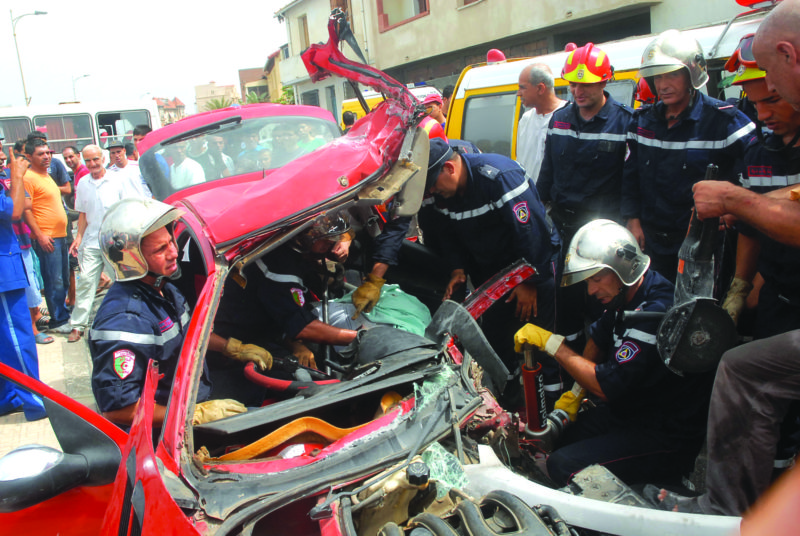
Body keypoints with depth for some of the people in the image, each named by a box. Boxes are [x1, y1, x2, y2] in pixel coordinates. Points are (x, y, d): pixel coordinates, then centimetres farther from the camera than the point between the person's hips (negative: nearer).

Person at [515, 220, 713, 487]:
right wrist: (577, 391, 9)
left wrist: (552, 343, -23)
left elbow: (608, 387, -30)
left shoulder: (658, 313, -30)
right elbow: (598, 337, 20)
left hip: (667, 438, -9)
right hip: (627, 411, 9)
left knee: (563, 466, -19)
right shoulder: (624, 297, 1)